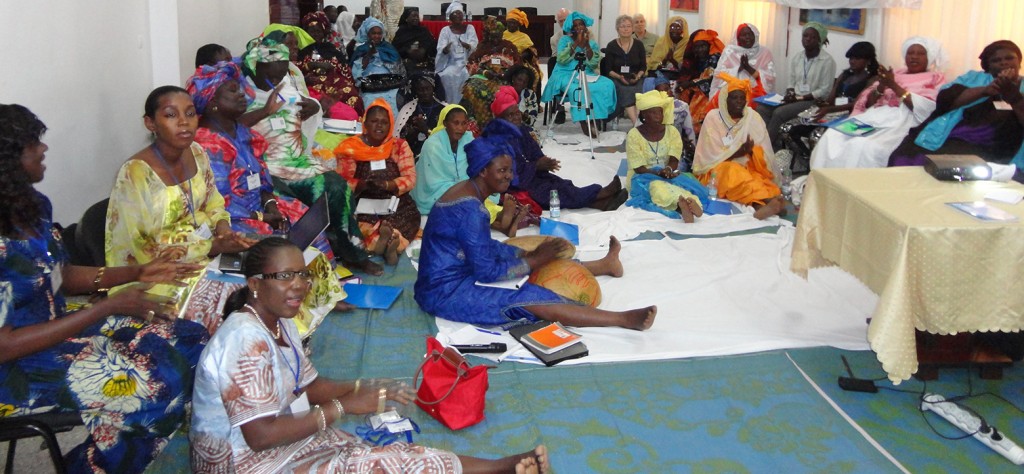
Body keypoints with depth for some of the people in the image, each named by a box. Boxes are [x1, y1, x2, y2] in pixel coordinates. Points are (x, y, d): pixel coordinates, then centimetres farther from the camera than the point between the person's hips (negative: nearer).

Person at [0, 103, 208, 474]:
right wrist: (109, 307, -22)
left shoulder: (33, 206, -1)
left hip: (56, 326, 9)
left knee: (191, 340, -1)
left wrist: (137, 273, -1)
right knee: (157, 383, -20)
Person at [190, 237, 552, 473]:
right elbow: (260, 436, -29)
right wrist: (341, 408, -23)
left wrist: (364, 389, -7)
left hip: (286, 441, 8)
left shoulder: (278, 322, 4)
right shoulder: (246, 339, -26)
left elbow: (307, 385, 11)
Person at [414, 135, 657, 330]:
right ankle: (624, 319, -18)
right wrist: (535, 260, -13)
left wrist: (532, 254, 6)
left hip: (444, 281, 10)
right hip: (445, 293, -10)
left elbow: (485, 246, 15)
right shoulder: (470, 208, -24)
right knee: (534, 301, -17)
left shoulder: (466, 191, 7)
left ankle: (603, 265, 29)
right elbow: (487, 272, -22)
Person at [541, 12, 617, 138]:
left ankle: (600, 116, -16)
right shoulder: (565, 40, 3)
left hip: (586, 75, 4)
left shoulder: (593, 44, 11)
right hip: (566, 75, -3)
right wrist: (576, 43, -15)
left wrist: (587, 45, -13)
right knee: (576, 89, -38)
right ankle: (584, 122, -31)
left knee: (607, 85, -24)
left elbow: (594, 64, -5)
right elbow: (562, 60, -14)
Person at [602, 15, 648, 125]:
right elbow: (608, 69, 3)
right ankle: (637, 123, -49)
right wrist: (619, 76, -15)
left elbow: (643, 66, 11)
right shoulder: (611, 46, 5)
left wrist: (638, 76, -10)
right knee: (626, 91, -34)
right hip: (617, 78, -2)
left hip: (636, 79, 2)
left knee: (637, 92, -32)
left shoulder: (638, 45, 11)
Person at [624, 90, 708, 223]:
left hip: (669, 176, 4)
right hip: (643, 178, -3)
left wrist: (668, 169, -32)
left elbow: (674, 160, -8)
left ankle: (684, 205, -64)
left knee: (685, 183, -32)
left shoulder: (672, 131, 2)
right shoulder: (634, 135, -8)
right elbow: (639, 168, -13)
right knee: (656, 186, -39)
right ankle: (687, 203, -64)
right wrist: (659, 173, -30)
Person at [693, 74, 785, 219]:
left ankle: (760, 205, -59)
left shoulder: (753, 117, 5)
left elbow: (764, 153, 2)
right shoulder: (713, 118, -3)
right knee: (733, 173, -36)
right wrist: (741, 151, -16)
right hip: (718, 169, -4)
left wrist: (751, 150, -18)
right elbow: (714, 155, -7)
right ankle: (770, 200, -55)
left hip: (749, 168, 4)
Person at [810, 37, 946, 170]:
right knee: (832, 135, -23)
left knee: (862, 146, -35)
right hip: (874, 116, 5)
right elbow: (868, 102, 17)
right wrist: (881, 87, -4)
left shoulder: (935, 78, 12)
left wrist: (894, 86, -7)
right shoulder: (895, 74, 26)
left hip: (902, 121, -5)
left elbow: (926, 109, -7)